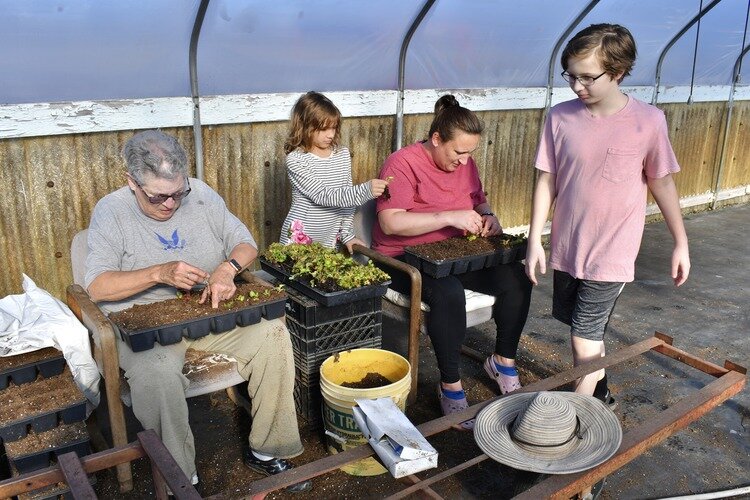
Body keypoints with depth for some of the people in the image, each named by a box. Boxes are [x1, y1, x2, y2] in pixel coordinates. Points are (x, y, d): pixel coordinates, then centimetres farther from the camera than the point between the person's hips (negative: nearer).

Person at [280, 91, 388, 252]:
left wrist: (347, 234, 0)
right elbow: (322, 196, -25)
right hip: (299, 241, -4)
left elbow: (346, 196, 7)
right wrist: (365, 191, -33)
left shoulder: (343, 155, 1)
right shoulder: (295, 160, -15)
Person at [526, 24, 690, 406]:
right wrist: (535, 241, -2)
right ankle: (599, 395, 40)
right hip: (565, 249, 3)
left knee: (584, 338, -3)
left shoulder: (648, 121, -10)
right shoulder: (560, 117, -5)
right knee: (588, 333, 18)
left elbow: (662, 183, 0)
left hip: (610, 255, -3)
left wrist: (680, 244, 6)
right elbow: (546, 180, 0)